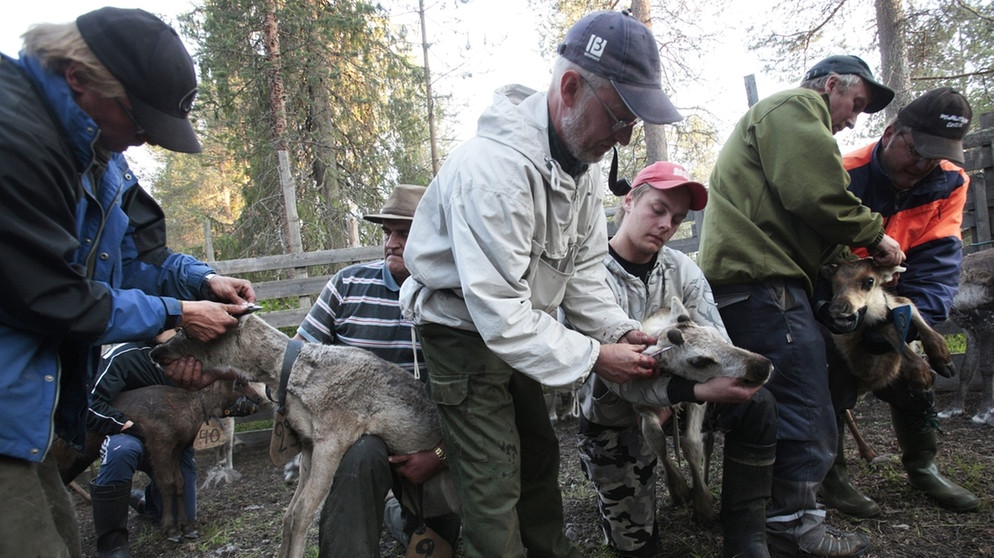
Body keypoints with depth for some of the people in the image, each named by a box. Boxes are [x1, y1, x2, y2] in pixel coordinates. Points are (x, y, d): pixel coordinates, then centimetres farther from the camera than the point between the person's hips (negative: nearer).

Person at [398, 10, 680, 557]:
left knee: (540, 454, 21)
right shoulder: (493, 167, -33)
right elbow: (498, 312, -33)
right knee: (494, 482, -3)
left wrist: (620, 331, -9)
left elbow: (583, 267, 4)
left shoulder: (581, 158, -3)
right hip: (464, 331, -9)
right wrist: (592, 357, -27)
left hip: (516, 327, 9)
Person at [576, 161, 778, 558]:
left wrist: (730, 373, -34)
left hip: (676, 393, 4)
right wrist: (699, 390, -42)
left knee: (756, 405, -21)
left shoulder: (682, 269, -3)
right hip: (614, 418, -4)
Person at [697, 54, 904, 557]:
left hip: (742, 280, 12)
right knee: (804, 403, -8)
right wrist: (874, 233, -2)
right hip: (763, 282, -12)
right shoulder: (795, 108, -2)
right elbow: (818, 195, -17)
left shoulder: (780, 116, 33)